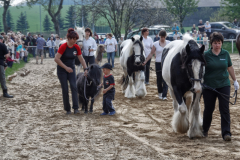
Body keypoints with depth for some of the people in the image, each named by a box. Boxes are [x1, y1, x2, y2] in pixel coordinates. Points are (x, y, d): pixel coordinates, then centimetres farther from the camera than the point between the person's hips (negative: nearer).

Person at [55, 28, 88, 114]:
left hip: (71, 69, 4)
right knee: (65, 89, -2)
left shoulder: (76, 47, -4)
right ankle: (67, 109, 7)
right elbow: (56, 59, -21)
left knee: (74, 87, -12)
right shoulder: (63, 47, -19)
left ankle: (76, 108, -16)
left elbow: (81, 59, 4)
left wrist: (85, 69, -5)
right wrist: (66, 67, -23)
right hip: (62, 70, -4)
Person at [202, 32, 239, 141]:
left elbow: (230, 68, 14)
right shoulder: (206, 55, -6)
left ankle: (226, 133, -7)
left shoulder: (226, 54, 3)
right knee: (209, 109, 10)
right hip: (209, 86, -1)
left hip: (224, 85, 1)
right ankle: (204, 130, 32)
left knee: (224, 109, -6)